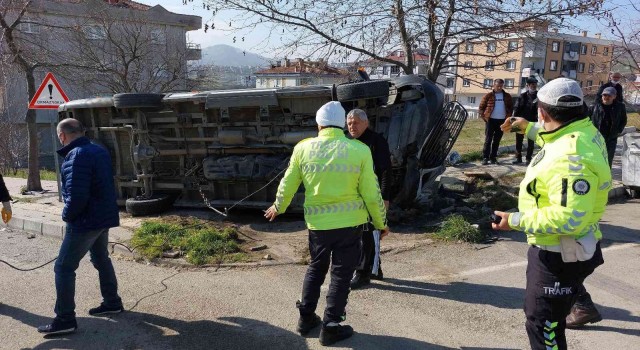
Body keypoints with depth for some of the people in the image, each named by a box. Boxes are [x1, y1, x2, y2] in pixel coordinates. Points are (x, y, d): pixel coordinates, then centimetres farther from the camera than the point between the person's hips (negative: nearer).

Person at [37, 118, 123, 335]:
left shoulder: (76, 156, -21)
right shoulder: (99, 151, 8)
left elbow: (76, 195, -27)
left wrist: (67, 215, -9)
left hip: (86, 221, -9)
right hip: (104, 217, 9)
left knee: (64, 268, -1)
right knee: (101, 259, 24)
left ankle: (65, 319, 2)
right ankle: (112, 302, 34)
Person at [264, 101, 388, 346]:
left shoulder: (303, 148, -3)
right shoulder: (360, 150, -9)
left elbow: (287, 185, 7)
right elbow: (371, 194, -5)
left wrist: (278, 207, 26)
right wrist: (381, 223, 10)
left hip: (317, 223, 3)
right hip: (349, 223, -2)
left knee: (315, 269, 22)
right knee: (341, 274, 10)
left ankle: (306, 318, 32)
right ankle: (331, 328, 17)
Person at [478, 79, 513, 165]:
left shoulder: (507, 96, 7)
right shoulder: (488, 96, 0)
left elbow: (511, 107, 14)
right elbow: (481, 107, 3)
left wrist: (508, 117, 3)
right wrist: (484, 117, -4)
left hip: (502, 121, 3)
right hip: (491, 120, -2)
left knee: (497, 140, 8)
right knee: (488, 140, -3)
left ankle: (493, 157, 14)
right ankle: (485, 158, -1)